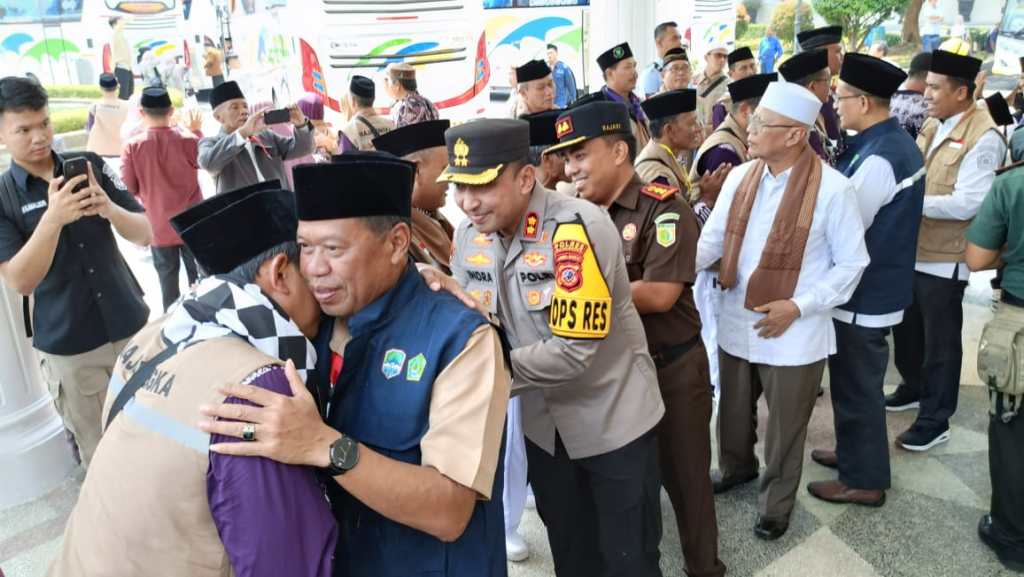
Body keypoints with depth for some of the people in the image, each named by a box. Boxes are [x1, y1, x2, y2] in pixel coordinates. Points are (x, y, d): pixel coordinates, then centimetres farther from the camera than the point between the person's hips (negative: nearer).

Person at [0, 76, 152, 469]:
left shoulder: (90, 166, -1)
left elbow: (146, 235, -3)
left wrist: (110, 209, -24)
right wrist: (53, 218, -30)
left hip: (132, 328, 2)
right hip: (68, 348, -2)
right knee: (100, 453, 12)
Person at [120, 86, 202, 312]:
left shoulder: (133, 146, -11)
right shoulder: (188, 140, -12)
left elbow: (128, 188, -7)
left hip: (159, 227, 0)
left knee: (168, 280, 11)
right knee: (200, 278, 11)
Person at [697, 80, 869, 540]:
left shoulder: (832, 189, -16)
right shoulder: (740, 177, -1)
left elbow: (852, 263, -9)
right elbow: (713, 239, 0)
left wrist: (798, 306, -17)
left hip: (794, 333, -4)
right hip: (736, 322, 5)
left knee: (785, 426, 13)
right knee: (734, 410, 23)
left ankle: (776, 501, 37)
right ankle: (736, 467, 52)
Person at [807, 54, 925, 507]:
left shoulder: (877, 158, -26)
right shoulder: (897, 143, 6)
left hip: (862, 294, -10)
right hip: (878, 286, 10)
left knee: (856, 387, 6)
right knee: (857, 382, 23)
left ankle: (864, 479, 22)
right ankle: (855, 452, 41)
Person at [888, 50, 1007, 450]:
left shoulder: (983, 137, -17)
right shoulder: (931, 125, 8)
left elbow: (966, 204, -24)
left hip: (944, 259, -8)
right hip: (911, 249, 8)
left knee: (939, 341, 5)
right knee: (906, 328, 23)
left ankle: (935, 421, 20)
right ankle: (914, 388, 45)